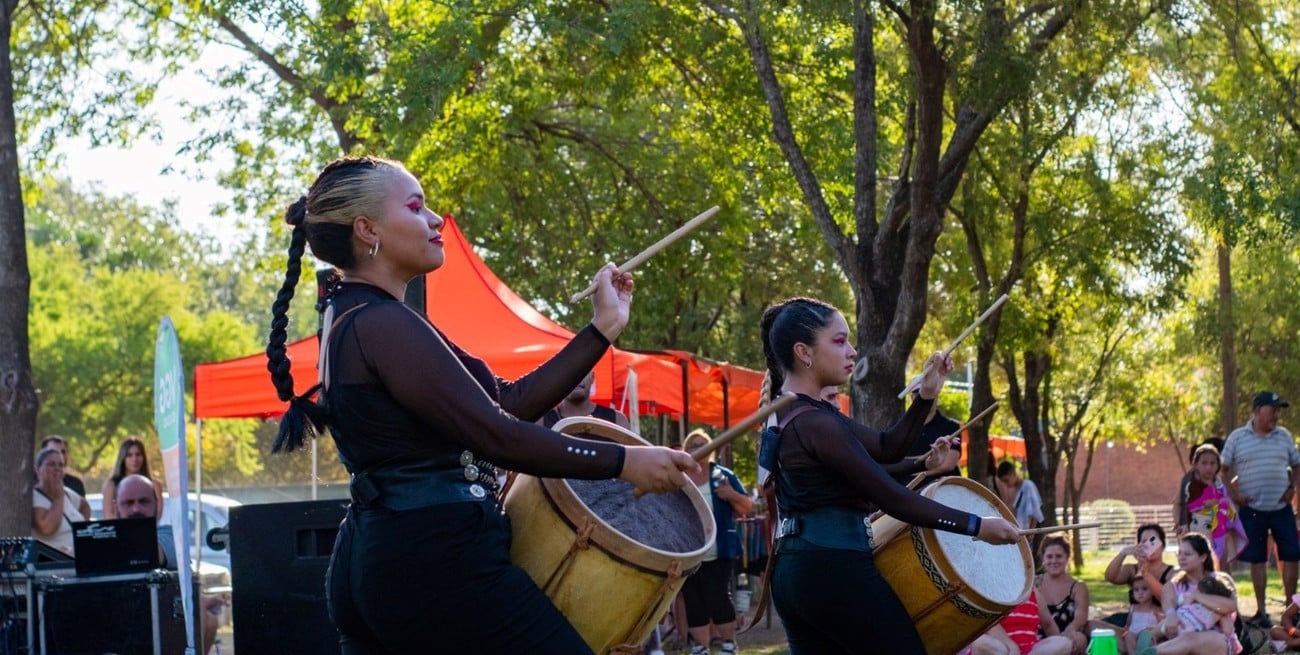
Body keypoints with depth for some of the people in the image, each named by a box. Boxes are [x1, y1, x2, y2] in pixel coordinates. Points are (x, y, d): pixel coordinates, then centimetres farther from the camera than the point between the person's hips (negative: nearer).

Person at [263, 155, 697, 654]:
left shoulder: (353, 320, 19)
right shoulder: (383, 324, -13)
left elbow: (511, 401, 14)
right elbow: (496, 434, -18)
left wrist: (604, 328, 12)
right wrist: (622, 461, -12)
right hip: (434, 557, -11)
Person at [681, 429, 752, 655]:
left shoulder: (723, 475, 2)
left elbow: (747, 508, 2)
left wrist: (732, 495, -18)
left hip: (718, 554, -3)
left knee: (717, 597, -8)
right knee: (694, 603, 5)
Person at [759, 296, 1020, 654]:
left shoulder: (792, 412, 15)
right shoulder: (815, 423, -16)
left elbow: (888, 447, 18)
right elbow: (890, 496, -17)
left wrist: (926, 396, 5)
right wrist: (976, 525, -12)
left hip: (795, 569, 10)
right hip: (834, 568, -10)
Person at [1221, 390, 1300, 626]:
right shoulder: (1237, 438, 0)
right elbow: (1224, 468, 4)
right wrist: (1233, 494, -6)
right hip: (1252, 509, -2)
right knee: (1257, 560, 3)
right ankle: (1261, 611, 11)